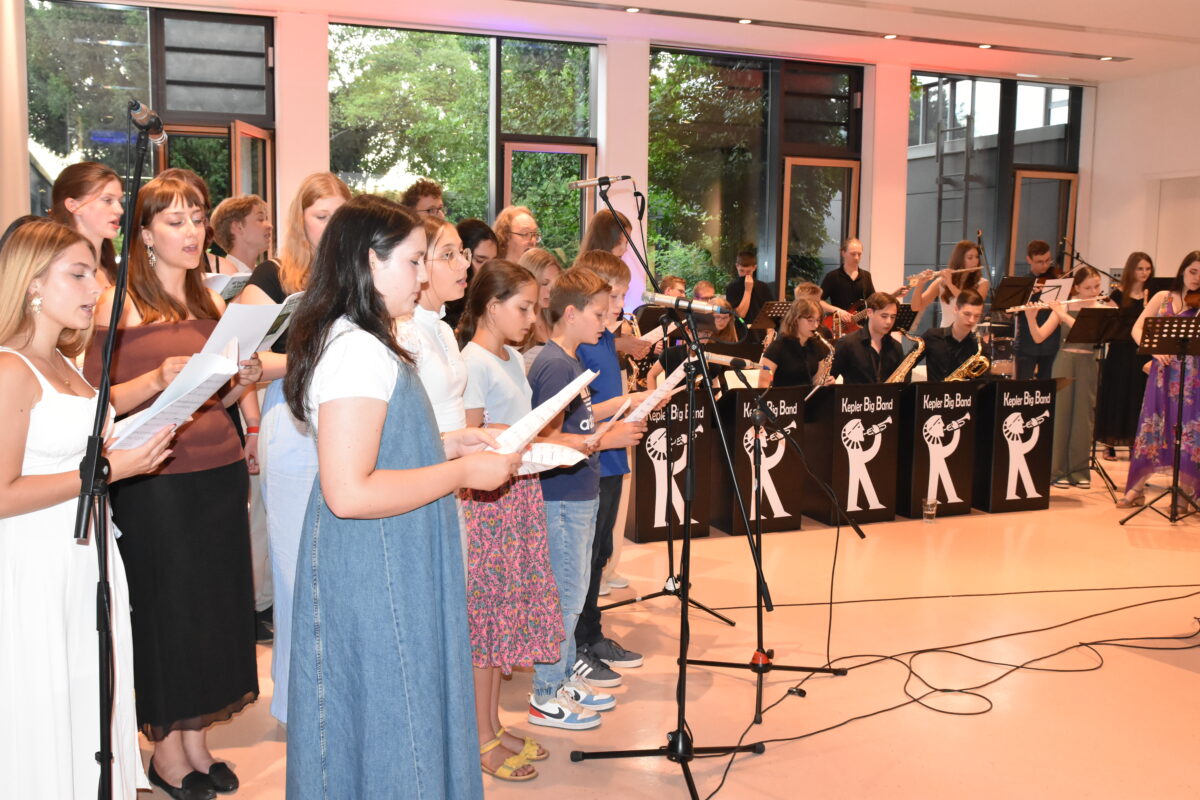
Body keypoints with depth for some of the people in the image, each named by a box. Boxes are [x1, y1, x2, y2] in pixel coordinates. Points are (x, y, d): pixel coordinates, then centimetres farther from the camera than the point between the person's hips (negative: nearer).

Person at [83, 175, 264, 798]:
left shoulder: (211, 301, 14)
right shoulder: (117, 304, -5)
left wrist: (242, 379, 1)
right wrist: (158, 379, -24)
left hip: (220, 472, 6)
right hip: (155, 482, -6)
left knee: (216, 602, 10)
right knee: (165, 606, 4)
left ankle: (196, 738, 27)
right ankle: (166, 748, 22)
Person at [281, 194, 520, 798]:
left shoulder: (357, 342, 13)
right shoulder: (358, 351, -21)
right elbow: (349, 492, -28)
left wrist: (445, 446, 11)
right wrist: (463, 473, -20)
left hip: (384, 571, 10)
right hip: (377, 583, -10)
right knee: (392, 728, 4)